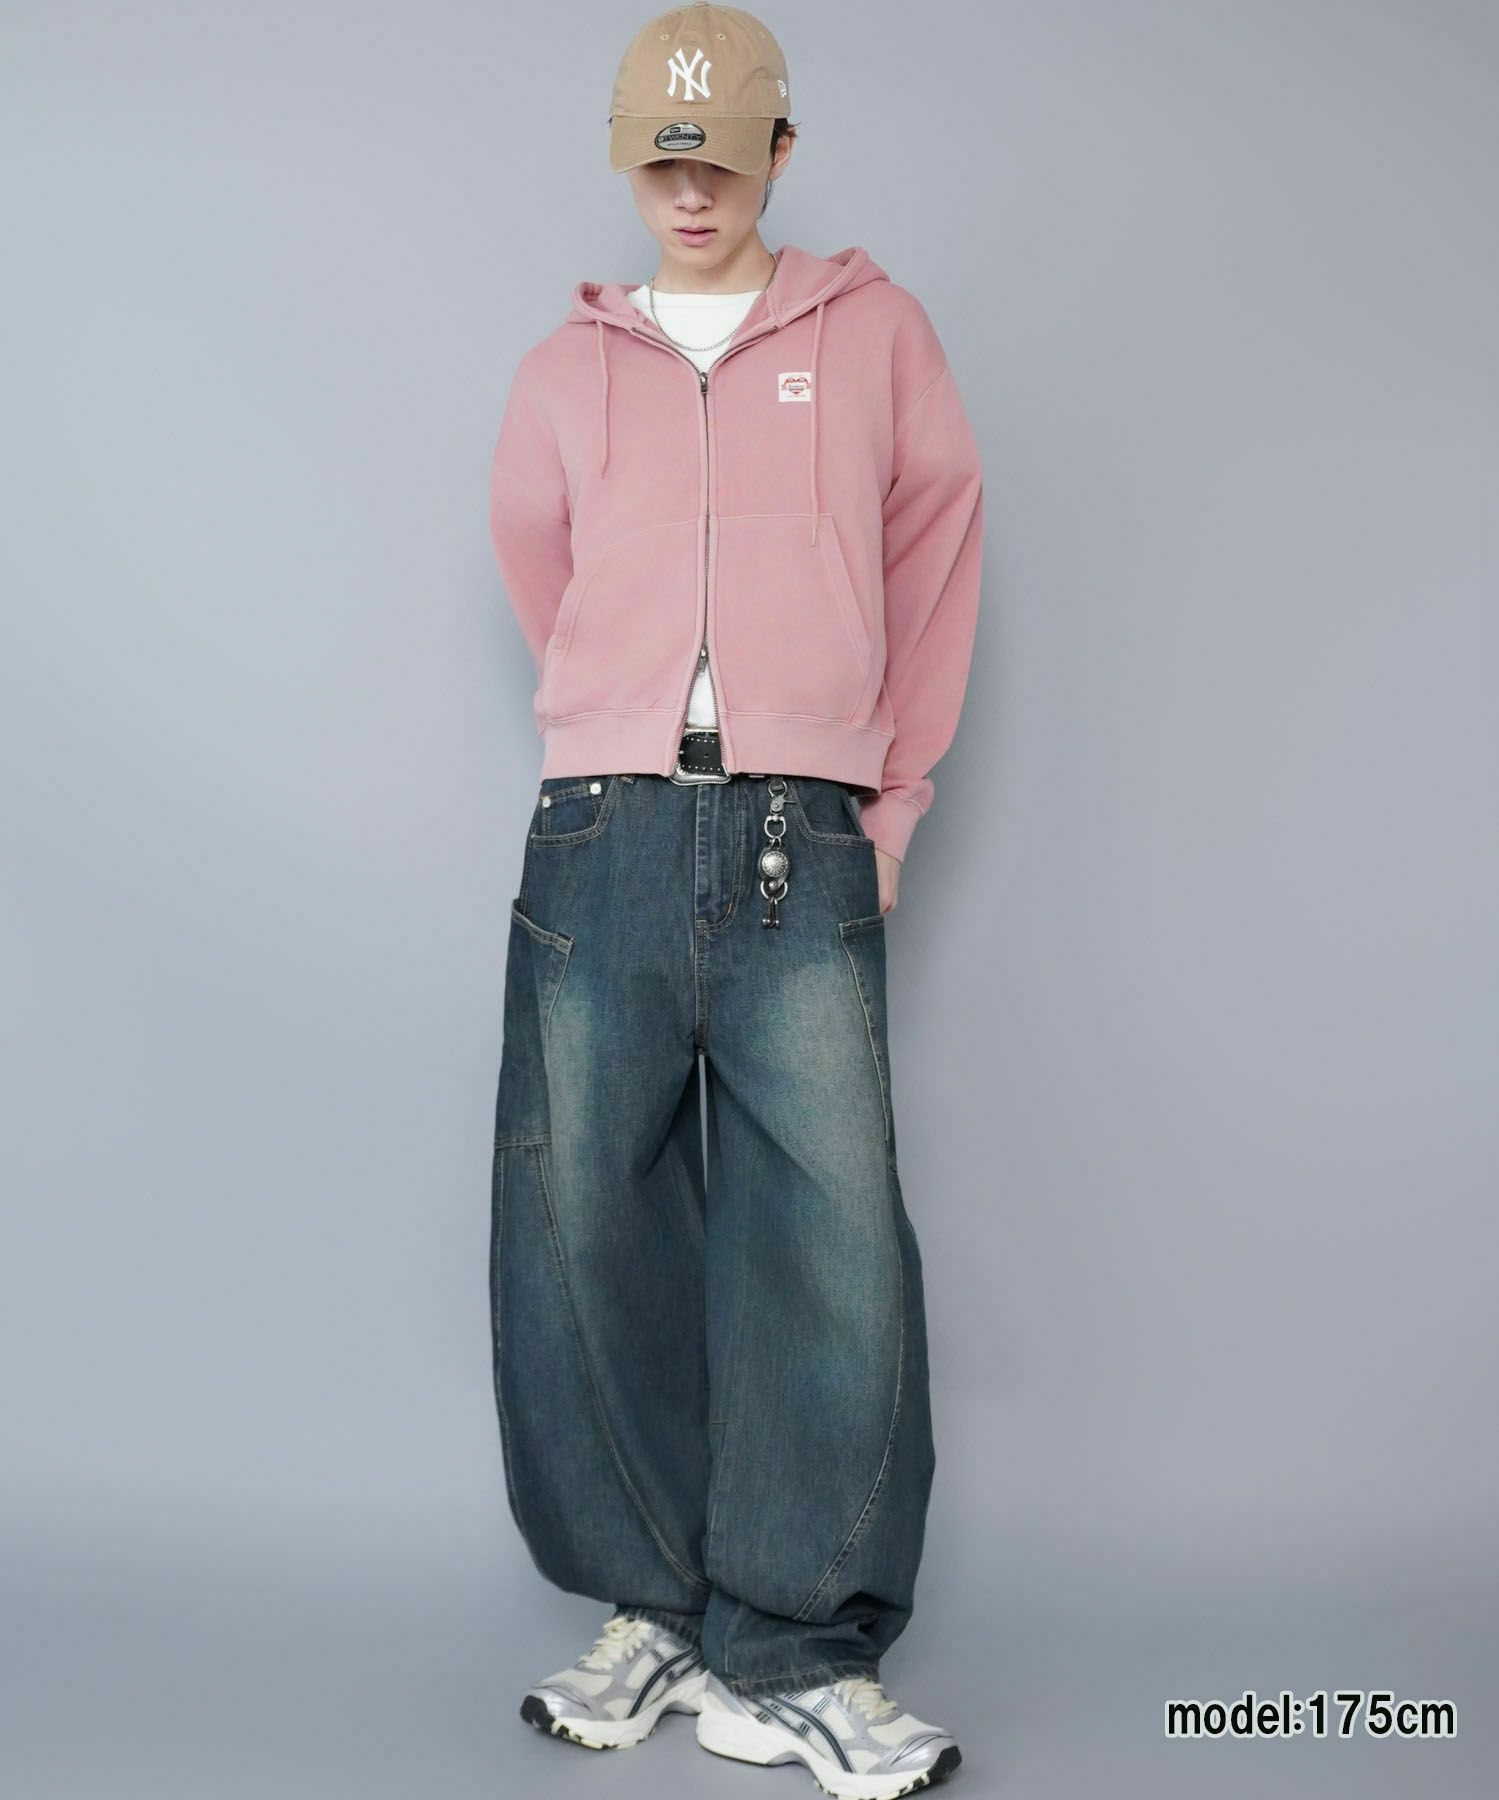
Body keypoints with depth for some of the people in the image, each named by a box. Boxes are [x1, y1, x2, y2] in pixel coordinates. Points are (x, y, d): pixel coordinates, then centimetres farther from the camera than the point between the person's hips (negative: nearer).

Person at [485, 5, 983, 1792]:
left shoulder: (871, 331, 13)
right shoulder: (566, 371, 17)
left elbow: (937, 553, 15)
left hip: (804, 853, -2)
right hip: (601, 839, 2)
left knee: (835, 1250, -9)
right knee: (583, 1230, 0)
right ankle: (654, 1609, 14)